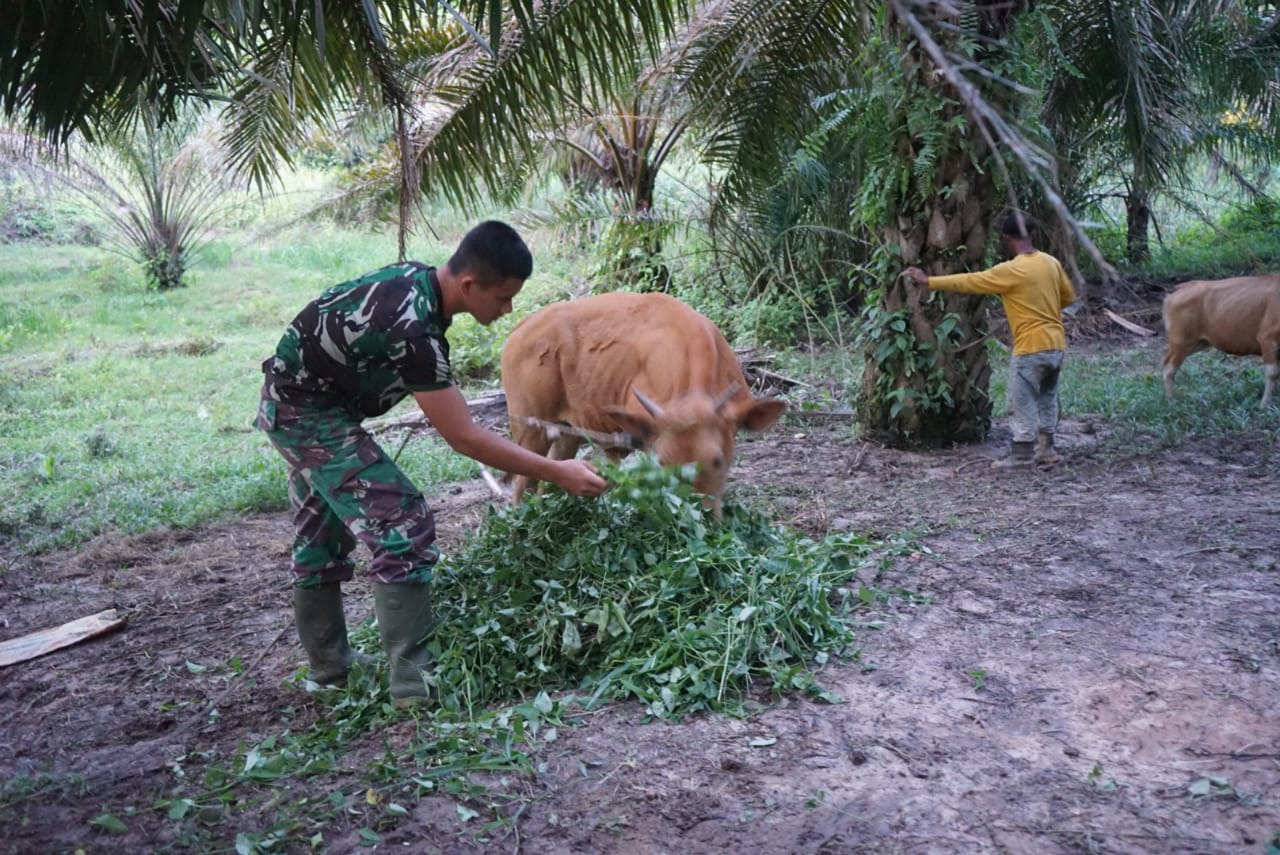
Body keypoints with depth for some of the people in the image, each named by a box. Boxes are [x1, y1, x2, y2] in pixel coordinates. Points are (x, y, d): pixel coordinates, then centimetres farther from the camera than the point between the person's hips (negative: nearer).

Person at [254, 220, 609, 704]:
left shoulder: (417, 278, -4)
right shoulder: (412, 329, -31)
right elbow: (464, 438, -27)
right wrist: (556, 473, -23)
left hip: (292, 401, 10)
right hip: (311, 413, -10)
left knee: (321, 535, 17)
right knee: (402, 527, -12)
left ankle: (328, 665, 30)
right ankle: (414, 678, -9)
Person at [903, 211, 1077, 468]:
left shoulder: (1011, 271, -16)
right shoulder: (1051, 262, 4)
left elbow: (968, 282, -13)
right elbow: (1069, 297, 16)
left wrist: (928, 281, -7)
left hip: (1032, 346, -7)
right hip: (1056, 343, 7)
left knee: (1022, 402, 3)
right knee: (1047, 397, 19)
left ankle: (1022, 453, 8)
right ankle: (1046, 449, 25)